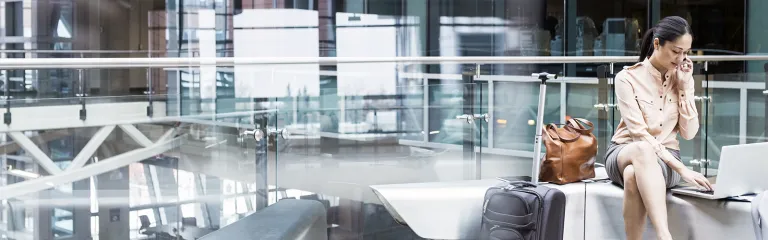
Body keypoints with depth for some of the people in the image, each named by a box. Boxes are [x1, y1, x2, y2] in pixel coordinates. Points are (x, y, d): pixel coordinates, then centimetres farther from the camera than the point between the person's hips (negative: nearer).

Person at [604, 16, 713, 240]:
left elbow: (689, 133, -1)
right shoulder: (627, 78, -9)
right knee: (643, 149, -42)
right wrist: (680, 168, -26)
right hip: (624, 152, -2)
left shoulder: (683, 79, 4)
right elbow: (638, 133, -17)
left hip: (665, 158, 2)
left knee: (634, 176, -38)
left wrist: (684, 87, -9)